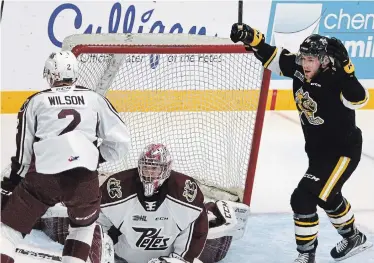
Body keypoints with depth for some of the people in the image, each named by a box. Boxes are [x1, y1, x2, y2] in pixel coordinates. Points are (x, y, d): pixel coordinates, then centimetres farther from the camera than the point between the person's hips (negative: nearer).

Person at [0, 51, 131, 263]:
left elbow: (23, 152, 11)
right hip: (84, 178, 1)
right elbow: (121, 140, 10)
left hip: (42, 178, -1)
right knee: (84, 224, 30)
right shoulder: (95, 99, 13)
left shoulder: (35, 102, 12)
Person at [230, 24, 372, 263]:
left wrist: (345, 68, -48)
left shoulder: (334, 80, -26)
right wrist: (250, 37, -13)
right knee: (326, 195, 23)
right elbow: (271, 56, 1)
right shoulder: (298, 69, -7)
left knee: (304, 198, -14)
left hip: (344, 151, -9)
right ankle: (354, 239, 46)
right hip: (318, 150, 9)